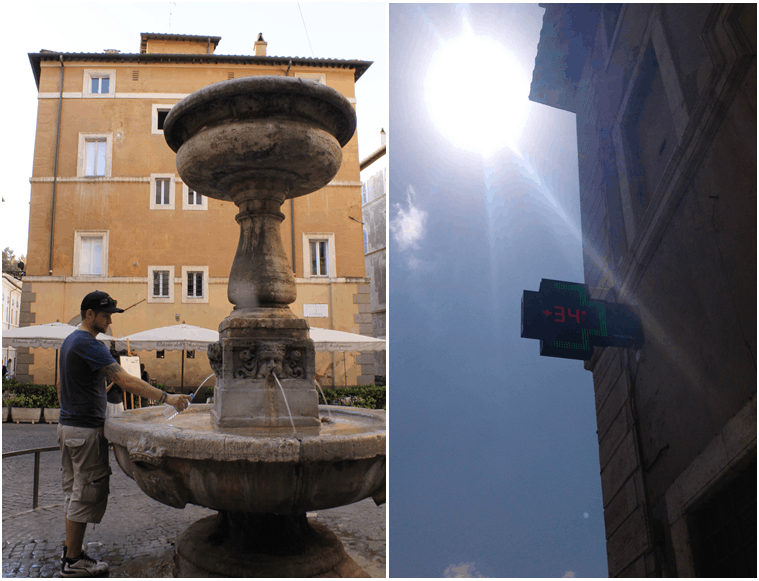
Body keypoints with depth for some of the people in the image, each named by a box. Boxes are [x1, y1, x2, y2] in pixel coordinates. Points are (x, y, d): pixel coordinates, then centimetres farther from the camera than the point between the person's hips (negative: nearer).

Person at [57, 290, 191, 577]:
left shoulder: (70, 341, 13)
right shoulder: (89, 344, -19)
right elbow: (125, 380, -28)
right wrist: (166, 397, -31)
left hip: (67, 426, 10)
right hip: (86, 430, -10)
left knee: (74, 491, 17)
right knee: (87, 494, 0)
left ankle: (70, 551, 26)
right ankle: (73, 561, 10)